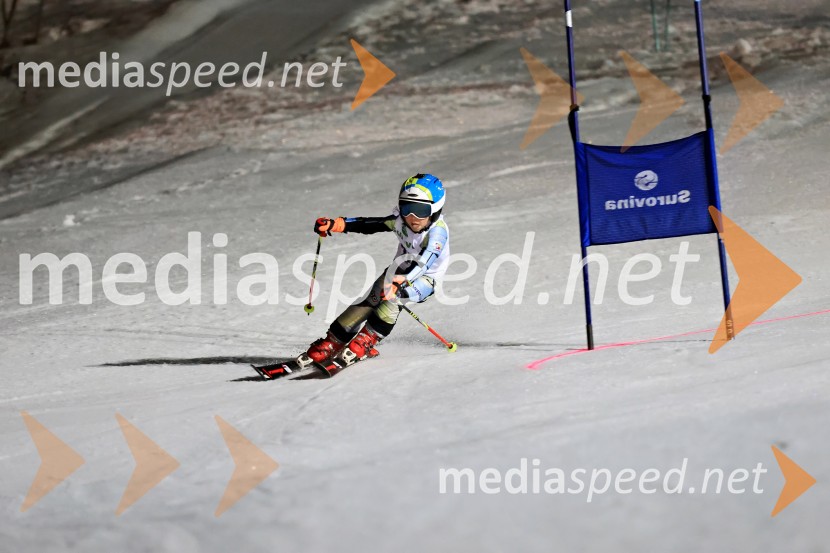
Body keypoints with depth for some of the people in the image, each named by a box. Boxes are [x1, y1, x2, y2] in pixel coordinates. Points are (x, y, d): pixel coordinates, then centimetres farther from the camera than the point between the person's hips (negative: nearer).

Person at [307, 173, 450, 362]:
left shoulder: (438, 232, -32)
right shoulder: (400, 221, -16)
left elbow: (423, 262, -45)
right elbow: (369, 224, -10)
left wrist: (400, 283, -60)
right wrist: (334, 224, -20)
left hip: (425, 278, -5)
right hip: (400, 269, 5)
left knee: (392, 296, -32)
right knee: (370, 300, -14)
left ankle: (366, 341, -17)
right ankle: (331, 343, -6)